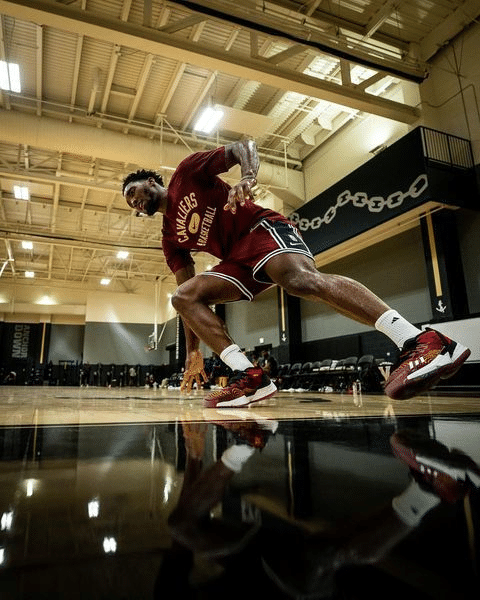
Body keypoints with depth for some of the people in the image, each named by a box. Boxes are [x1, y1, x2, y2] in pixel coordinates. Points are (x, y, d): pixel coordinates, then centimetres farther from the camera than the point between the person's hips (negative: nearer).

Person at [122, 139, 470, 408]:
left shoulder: (187, 172, 10)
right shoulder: (171, 239, 22)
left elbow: (243, 146, 1)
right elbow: (189, 291, 19)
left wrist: (248, 176, -23)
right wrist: (193, 352, 14)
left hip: (262, 227, -7)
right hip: (239, 259, 7)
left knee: (299, 279, -35)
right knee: (184, 296, -6)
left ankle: (426, 342, -42)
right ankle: (251, 377, -20)